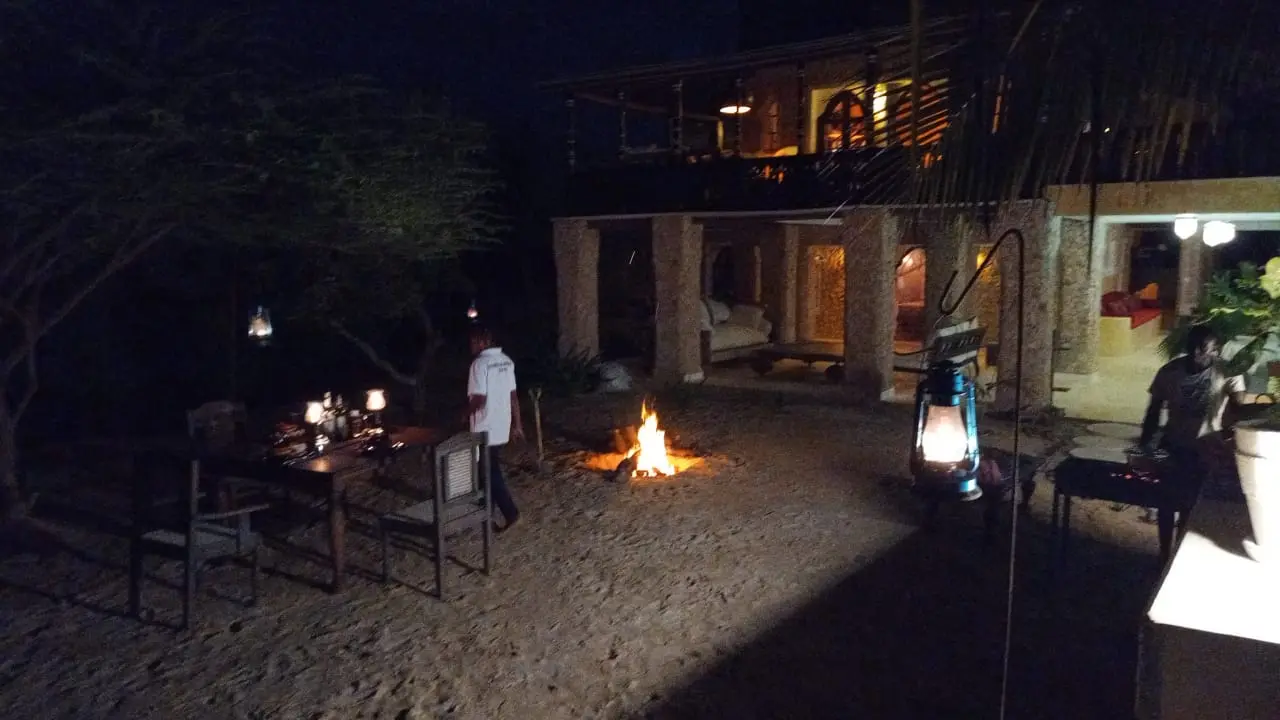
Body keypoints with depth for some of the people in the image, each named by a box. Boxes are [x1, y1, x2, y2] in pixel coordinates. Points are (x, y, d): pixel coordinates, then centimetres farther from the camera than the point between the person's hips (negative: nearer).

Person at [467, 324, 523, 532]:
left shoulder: (480, 363, -18)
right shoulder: (506, 361, 6)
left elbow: (479, 400, -23)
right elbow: (513, 396, 9)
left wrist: (466, 411, -2)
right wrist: (517, 424, 15)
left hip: (486, 429, -8)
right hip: (502, 427, 8)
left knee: (491, 473, 1)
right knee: (489, 468, 19)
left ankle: (510, 512, -2)